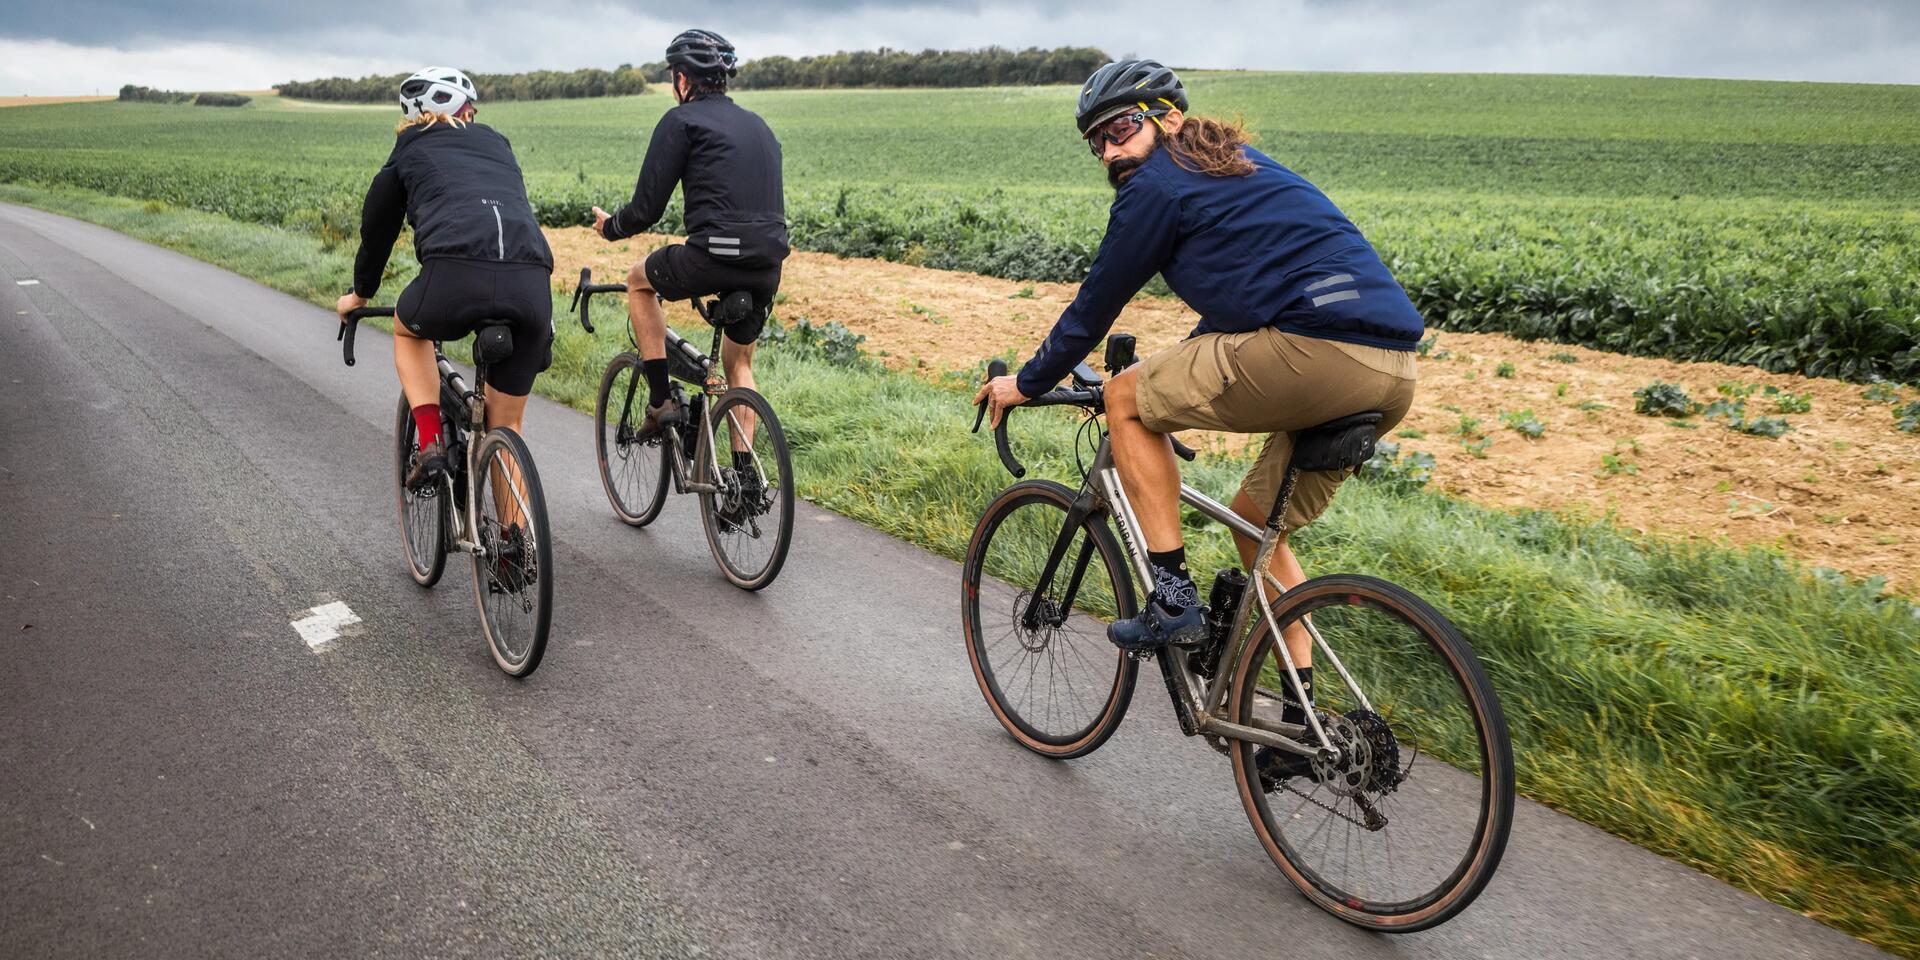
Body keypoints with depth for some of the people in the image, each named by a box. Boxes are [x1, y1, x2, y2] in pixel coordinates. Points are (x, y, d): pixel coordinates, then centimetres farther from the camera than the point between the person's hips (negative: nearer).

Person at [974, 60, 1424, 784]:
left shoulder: (1156, 186, 3)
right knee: (1258, 522, 23)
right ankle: (1301, 721, 24)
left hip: (1317, 347, -9)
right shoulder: (1237, 166, 30)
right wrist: (1177, 381, 45)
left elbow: (1095, 304, 8)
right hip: (1394, 370, 9)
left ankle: (1173, 598, 6)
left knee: (1127, 400, 8)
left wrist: (1025, 384, 22)